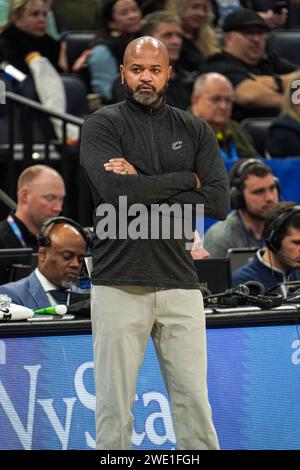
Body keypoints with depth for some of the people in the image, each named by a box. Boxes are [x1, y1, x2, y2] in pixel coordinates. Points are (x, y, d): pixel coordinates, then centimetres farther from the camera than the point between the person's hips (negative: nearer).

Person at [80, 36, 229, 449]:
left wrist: (144, 190, -8)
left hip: (180, 284, 3)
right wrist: (185, 180, -5)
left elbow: (219, 202, -2)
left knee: (194, 402, 1)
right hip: (119, 285, -3)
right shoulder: (103, 125, 3)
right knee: (114, 406, -2)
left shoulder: (195, 131, 12)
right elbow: (116, 192, -14)